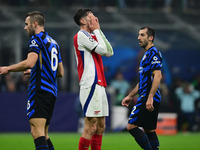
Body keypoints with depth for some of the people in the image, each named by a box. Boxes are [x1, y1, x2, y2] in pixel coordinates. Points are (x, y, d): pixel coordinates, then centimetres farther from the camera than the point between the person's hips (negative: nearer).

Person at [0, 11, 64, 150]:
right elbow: (60, 72, 26)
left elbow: (30, 62, -20)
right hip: (52, 91, 9)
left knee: (37, 131, -16)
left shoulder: (37, 39, -4)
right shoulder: (53, 42, 22)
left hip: (40, 90, -9)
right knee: (43, 134, 13)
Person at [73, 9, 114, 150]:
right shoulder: (81, 35, -8)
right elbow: (103, 49, -13)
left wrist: (99, 31, 15)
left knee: (100, 126, 9)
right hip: (91, 85, -10)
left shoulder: (90, 36, 21)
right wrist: (96, 30, -2)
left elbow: (109, 52, 16)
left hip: (99, 85, 10)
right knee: (91, 127, -12)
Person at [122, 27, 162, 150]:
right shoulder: (147, 54, 21)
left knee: (132, 126, -13)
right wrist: (130, 96, 28)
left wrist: (150, 98, -26)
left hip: (148, 98, -10)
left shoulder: (153, 53, -10)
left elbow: (157, 76, -21)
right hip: (147, 98, 10)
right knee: (149, 130, 9)